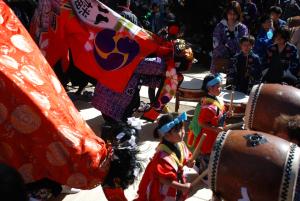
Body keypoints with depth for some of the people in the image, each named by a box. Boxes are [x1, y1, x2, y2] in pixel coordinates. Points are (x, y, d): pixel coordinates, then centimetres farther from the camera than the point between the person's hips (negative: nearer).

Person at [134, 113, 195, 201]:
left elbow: (185, 158, 8)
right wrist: (182, 186, -26)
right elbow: (164, 179, -30)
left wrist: (188, 163, -15)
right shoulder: (163, 155, -35)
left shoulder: (180, 144, -11)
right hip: (163, 192, -7)